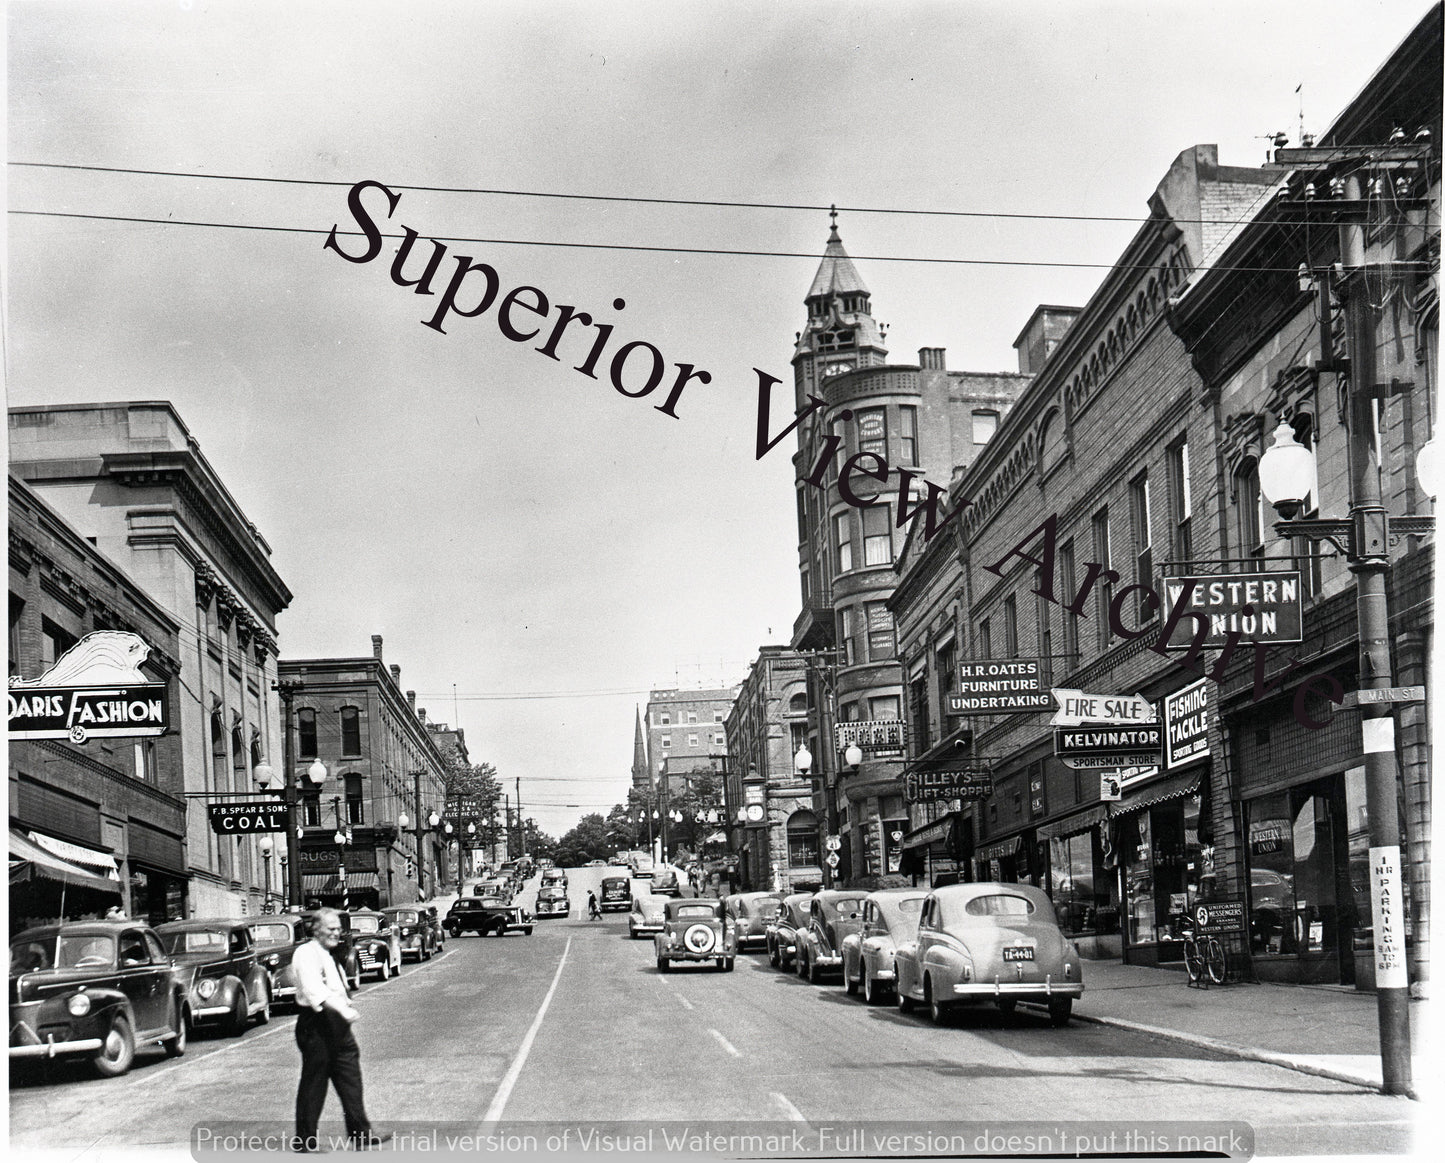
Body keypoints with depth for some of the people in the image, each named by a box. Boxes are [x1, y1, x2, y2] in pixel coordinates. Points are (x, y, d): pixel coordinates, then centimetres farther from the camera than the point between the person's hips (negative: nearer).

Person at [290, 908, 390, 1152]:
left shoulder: (327, 955, 17)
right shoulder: (306, 955, -15)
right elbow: (316, 991, -30)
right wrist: (343, 1010, -39)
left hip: (337, 1024, 9)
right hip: (316, 1025, -9)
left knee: (350, 1077, 8)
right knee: (313, 1083, -1)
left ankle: (360, 1134, 12)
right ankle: (305, 1140, 9)